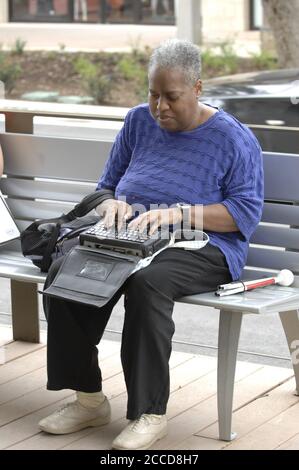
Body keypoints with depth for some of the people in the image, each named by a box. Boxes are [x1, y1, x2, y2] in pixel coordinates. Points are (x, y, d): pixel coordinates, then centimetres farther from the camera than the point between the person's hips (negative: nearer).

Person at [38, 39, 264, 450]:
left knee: (147, 282, -40)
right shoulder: (139, 122, 15)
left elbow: (246, 212, -8)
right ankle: (89, 398, -15)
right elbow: (108, 184, 22)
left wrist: (179, 213, -20)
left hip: (199, 249, -5)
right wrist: (114, 204, -4)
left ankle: (150, 413, -28)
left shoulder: (234, 139, 0)